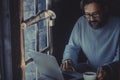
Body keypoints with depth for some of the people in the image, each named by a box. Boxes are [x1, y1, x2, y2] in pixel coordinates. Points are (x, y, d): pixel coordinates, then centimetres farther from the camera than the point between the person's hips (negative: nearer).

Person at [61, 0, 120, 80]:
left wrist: (109, 68, -37)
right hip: (89, 69, 3)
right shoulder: (81, 22, -4)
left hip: (113, 73, -3)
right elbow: (72, 47, 5)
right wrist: (68, 60, -17)